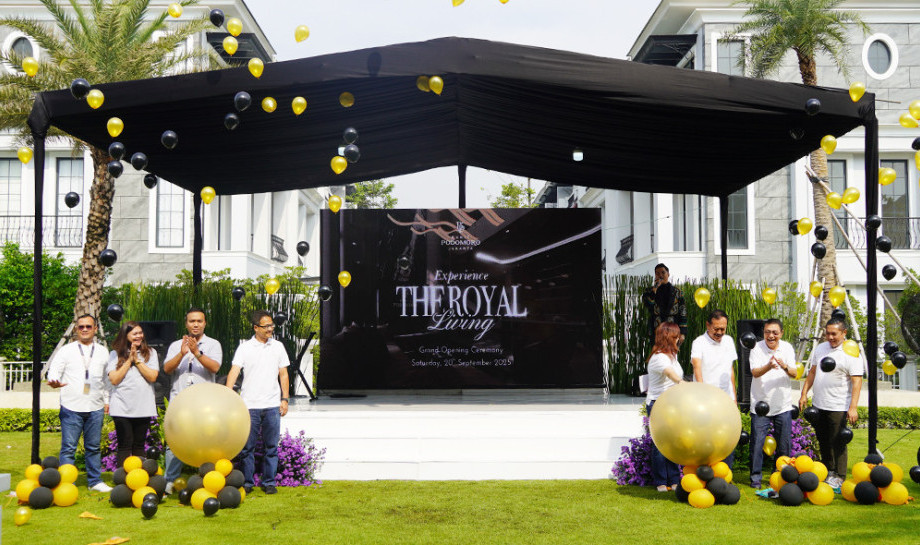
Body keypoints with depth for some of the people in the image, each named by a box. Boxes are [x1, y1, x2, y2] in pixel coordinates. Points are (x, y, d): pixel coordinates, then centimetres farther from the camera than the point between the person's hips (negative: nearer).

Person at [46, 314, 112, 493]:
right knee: (68, 447, -3)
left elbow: (107, 378, 18)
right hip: (71, 407, -2)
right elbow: (54, 370, -1)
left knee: (93, 447, 9)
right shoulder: (67, 350, 6)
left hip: (95, 408, 2)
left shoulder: (103, 352, 13)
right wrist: (54, 382, -24)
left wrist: (107, 400, 12)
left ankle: (95, 481, 18)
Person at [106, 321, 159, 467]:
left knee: (139, 445, 9)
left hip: (143, 407, 2)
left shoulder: (150, 353, 9)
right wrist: (129, 361, -7)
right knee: (125, 446, -4)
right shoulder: (115, 354, 5)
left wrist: (137, 360, -7)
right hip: (122, 408, -2)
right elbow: (114, 379, -6)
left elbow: (153, 377, -4)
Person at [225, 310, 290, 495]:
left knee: (271, 446, 5)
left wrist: (285, 399, 6)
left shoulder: (278, 347, 9)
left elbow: (283, 374, 12)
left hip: (272, 405, 2)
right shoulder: (244, 348, 0)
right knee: (247, 446, 2)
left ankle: (269, 482, 15)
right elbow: (234, 372, -8)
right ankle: (247, 482, 12)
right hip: (250, 404, -2)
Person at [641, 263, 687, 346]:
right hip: (656, 332, 0)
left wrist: (682, 333, -4)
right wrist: (655, 288, -14)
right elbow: (647, 304, -15)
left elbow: (682, 313, 4)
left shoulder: (677, 292, 7)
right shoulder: (650, 291, 7)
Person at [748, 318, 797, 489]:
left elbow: (794, 374, -9)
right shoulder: (757, 348, -6)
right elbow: (755, 372, -19)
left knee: (784, 443, 7)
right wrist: (768, 366, -40)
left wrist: (785, 367, -32)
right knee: (757, 441, -2)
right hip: (760, 404, -2)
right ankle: (755, 477, 10)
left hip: (783, 405, 2)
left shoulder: (787, 348, 0)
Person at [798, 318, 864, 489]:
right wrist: (804, 393, 13)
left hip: (838, 407, -7)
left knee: (838, 442, -2)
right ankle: (827, 470, 31)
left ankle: (839, 476, 9)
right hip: (818, 404, 7)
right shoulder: (820, 348, 10)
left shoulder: (851, 353, -12)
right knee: (823, 440, 16)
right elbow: (812, 372, 19)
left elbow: (857, 381, -16)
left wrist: (853, 407, -22)